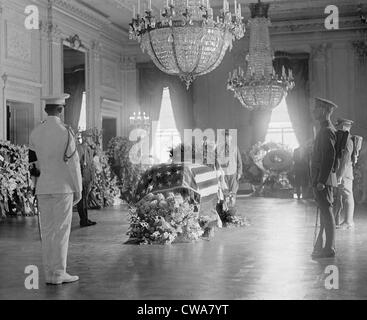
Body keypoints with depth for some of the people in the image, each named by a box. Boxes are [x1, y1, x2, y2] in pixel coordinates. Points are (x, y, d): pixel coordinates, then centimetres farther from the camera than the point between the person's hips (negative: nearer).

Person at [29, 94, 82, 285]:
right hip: (63, 188, -5)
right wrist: (78, 190, -3)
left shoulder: (35, 133, 4)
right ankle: (58, 274, 3)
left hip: (43, 189, 5)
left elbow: (33, 163, 9)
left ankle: (49, 274, 13)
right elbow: (73, 164, -10)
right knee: (61, 230, 0)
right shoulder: (65, 132, -11)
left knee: (46, 231, 8)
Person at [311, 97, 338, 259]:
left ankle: (329, 248, -2)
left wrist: (321, 181, -23)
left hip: (323, 178, -10)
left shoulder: (327, 131, -14)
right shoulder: (326, 130, 18)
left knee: (326, 212, -6)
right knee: (325, 212, 12)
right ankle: (322, 246, 19)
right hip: (321, 179, 10)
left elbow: (329, 157, -21)